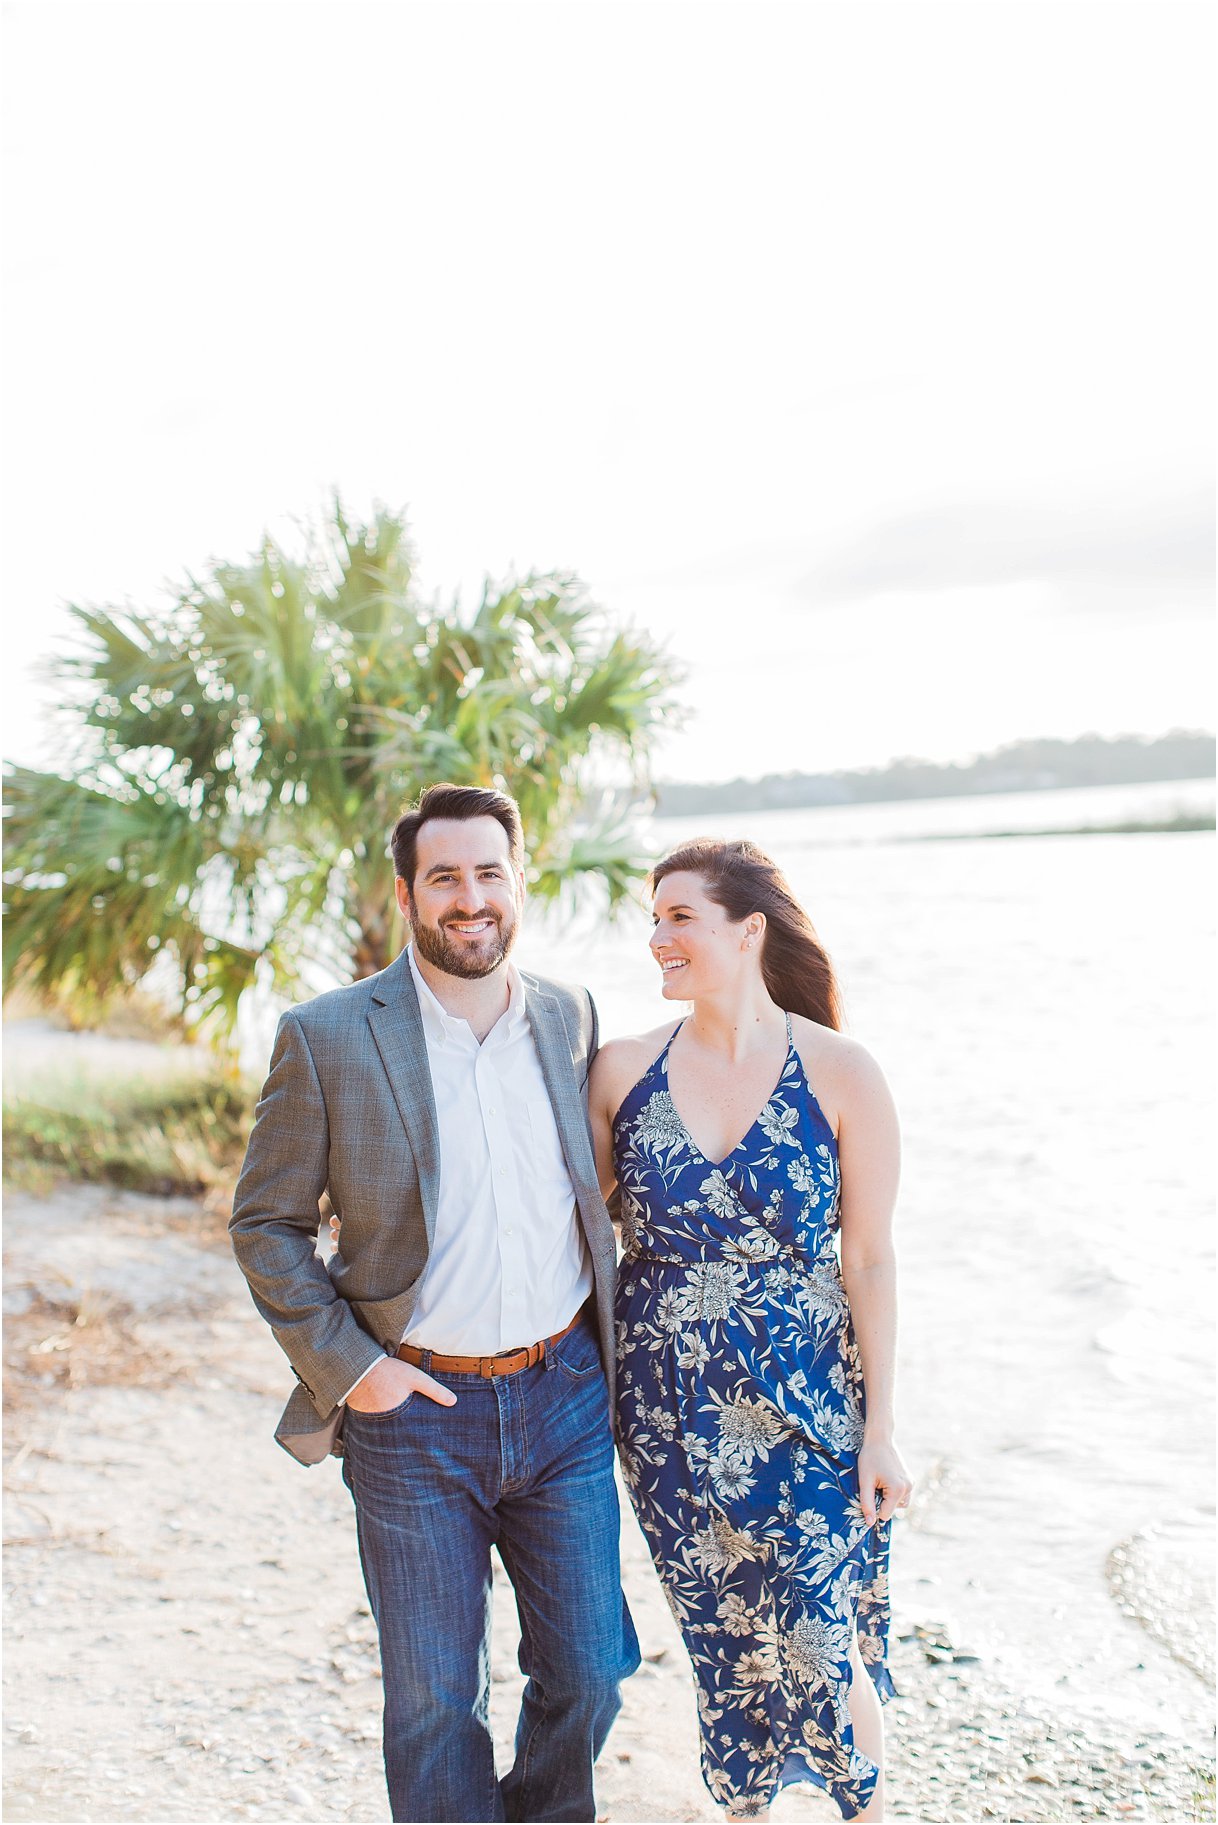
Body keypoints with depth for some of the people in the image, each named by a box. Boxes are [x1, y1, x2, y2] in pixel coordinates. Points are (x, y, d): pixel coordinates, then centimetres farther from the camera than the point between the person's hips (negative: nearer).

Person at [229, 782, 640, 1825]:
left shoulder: (569, 1017, 2)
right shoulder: (326, 1037, -9)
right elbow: (265, 1224, -3)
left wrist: (605, 1350, 10)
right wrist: (348, 1367, -10)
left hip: (565, 1398, 3)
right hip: (415, 1412, -3)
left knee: (588, 1672, 14)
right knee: (434, 1701, 9)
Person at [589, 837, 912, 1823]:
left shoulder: (840, 1075, -9)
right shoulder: (625, 1068, -3)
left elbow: (871, 1261, -6)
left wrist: (881, 1428, -5)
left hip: (804, 1400, -2)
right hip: (670, 1406, 3)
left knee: (817, 1644, 1)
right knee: (721, 1635, 13)